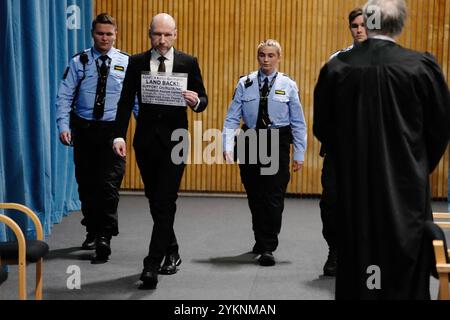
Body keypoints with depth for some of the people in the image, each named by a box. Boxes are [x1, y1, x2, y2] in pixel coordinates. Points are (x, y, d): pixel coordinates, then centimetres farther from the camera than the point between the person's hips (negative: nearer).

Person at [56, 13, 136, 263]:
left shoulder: (127, 63, -1)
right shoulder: (79, 62, 0)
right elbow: (65, 96, -1)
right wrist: (63, 126, -11)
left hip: (112, 130, -2)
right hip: (84, 128, 2)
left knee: (109, 185, -7)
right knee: (86, 184, 12)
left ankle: (105, 238, 0)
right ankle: (92, 231, 30)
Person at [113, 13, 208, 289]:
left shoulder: (188, 63, 0)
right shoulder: (136, 63, 3)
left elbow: (202, 100, 4)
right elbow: (126, 102, 2)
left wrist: (196, 101, -20)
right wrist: (120, 136, -9)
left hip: (174, 141, -3)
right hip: (146, 140, 3)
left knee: (165, 202, -9)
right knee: (155, 201, 13)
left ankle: (152, 265, -8)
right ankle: (171, 252, 31)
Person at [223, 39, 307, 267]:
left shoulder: (288, 85, 0)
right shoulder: (245, 84, 2)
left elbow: (298, 122, 1)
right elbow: (232, 117, -1)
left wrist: (299, 154, -2)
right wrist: (228, 146, -12)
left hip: (277, 144, -2)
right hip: (251, 142, 2)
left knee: (274, 197, -5)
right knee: (255, 197, 12)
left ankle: (268, 248, 2)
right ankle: (261, 240, 31)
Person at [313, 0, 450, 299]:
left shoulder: (337, 67, -5)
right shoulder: (422, 66, -12)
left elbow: (322, 127, 3)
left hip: (353, 183, 2)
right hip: (405, 184, -2)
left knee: (355, 258, 14)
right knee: (405, 263, 9)